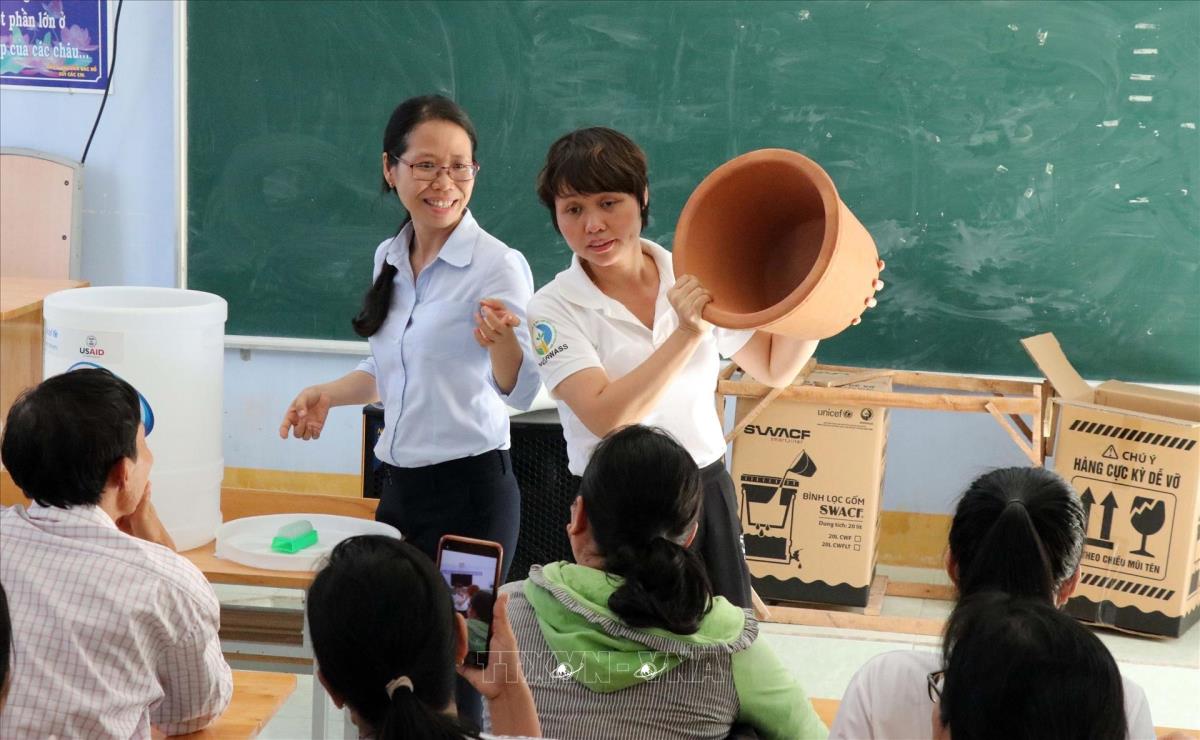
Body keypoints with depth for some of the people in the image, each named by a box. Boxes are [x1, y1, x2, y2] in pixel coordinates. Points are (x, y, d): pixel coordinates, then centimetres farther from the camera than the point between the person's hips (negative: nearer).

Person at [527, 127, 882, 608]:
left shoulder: (692, 281, 2)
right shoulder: (554, 310, -9)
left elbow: (774, 369, 11)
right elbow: (606, 418, -22)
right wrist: (688, 334, -26)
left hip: (708, 495, 3)